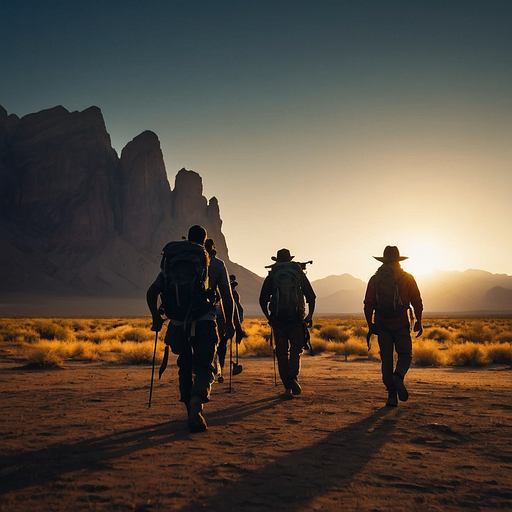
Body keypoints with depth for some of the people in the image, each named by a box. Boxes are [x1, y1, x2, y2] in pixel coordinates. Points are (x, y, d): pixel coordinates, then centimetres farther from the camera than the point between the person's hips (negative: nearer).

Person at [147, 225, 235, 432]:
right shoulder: (217, 265, 6)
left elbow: (152, 293, 8)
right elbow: (227, 297, 3)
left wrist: (156, 318, 20)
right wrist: (229, 322, 16)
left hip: (178, 324, 2)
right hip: (205, 324, -2)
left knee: (185, 367, 17)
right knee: (203, 367, 0)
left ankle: (191, 411, 22)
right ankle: (196, 403, -28)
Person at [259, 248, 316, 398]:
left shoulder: (271, 276, 8)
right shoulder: (299, 274, 10)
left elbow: (263, 300, 7)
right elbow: (311, 297, 8)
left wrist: (269, 318, 18)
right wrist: (310, 315, 15)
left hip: (278, 319, 0)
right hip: (297, 318, 0)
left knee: (282, 353, 6)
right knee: (296, 349, 9)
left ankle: (288, 387, 4)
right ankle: (293, 377, -15)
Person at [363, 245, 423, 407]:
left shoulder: (374, 279, 3)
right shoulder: (407, 278, 0)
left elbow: (368, 305, 3)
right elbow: (417, 302, -1)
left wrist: (370, 325, 10)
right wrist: (418, 322, 7)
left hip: (382, 325, 2)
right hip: (401, 324, -1)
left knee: (386, 359, 7)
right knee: (405, 355, 10)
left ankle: (392, 395, 4)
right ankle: (398, 376, -20)